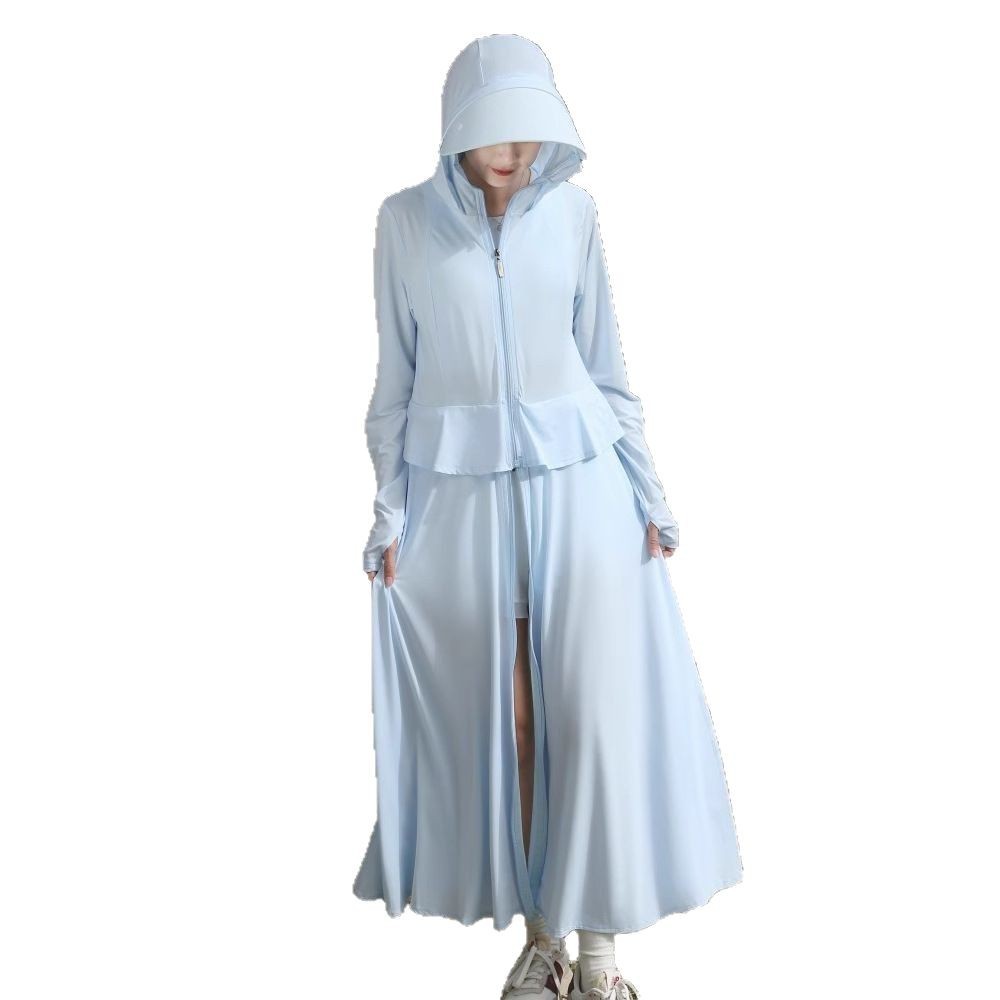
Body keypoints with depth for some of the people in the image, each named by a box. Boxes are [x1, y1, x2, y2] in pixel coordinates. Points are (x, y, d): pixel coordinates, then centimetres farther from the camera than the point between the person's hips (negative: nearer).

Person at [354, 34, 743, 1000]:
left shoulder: (574, 212, 3)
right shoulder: (405, 220, 1)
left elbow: (605, 364, 7)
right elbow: (396, 378, 4)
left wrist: (646, 495, 4)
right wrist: (390, 514, 0)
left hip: (576, 485, 1)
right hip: (459, 495, 0)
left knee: (597, 711, -1)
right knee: (501, 718, 5)